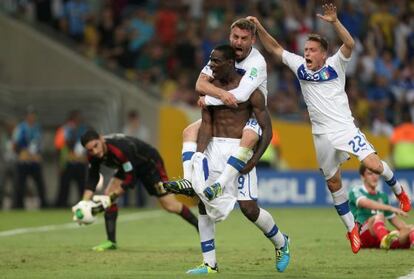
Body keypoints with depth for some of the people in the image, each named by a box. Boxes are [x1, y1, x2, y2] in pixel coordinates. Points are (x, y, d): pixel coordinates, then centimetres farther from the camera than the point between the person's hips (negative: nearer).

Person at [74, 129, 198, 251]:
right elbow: (92, 179, -9)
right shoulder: (94, 155, -18)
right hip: (129, 167, 7)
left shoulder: (120, 149, -41)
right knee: (108, 195, -10)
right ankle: (111, 242, -4)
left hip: (150, 163, -7)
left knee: (170, 206, -9)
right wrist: (84, 202, -21)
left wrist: (110, 197, -36)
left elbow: (130, 179, -35)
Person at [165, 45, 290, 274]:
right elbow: (206, 124, 1)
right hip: (213, 147, 5)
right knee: (203, 202, -3)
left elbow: (266, 129, -7)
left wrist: (254, 159, -17)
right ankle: (209, 263, 5)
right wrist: (199, 155, -13)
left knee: (248, 207, -9)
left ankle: (281, 243, 19)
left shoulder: (250, 89, -8)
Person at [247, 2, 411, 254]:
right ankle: (352, 229, 19)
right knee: (333, 183, 6)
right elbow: (275, 48, 9)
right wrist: (259, 28, -4)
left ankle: (398, 189, 13)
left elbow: (350, 45, -22)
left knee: (374, 165, -18)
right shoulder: (300, 66, 6)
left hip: (345, 128, -4)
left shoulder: (335, 65, -4)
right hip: (322, 136, 4)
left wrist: (334, 22, -35)